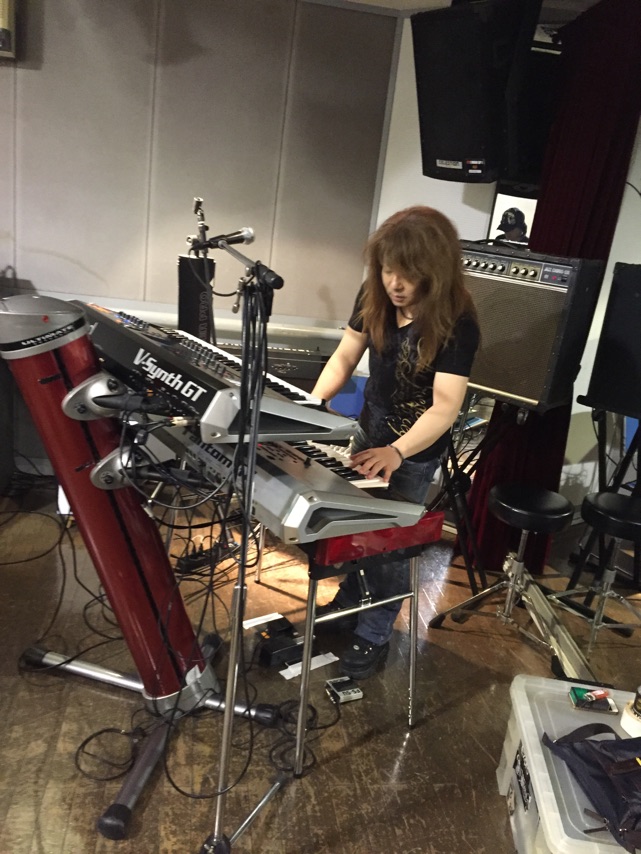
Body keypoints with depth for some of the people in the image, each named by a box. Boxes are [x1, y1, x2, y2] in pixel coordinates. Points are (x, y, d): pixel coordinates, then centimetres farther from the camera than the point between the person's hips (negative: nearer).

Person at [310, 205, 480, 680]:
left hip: (415, 452, -6)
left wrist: (396, 452, -46)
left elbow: (446, 406, -32)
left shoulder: (456, 323, -27)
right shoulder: (374, 297, -10)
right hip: (369, 432, 6)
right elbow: (345, 358, -2)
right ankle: (347, 604, 45)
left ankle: (376, 634, 30)